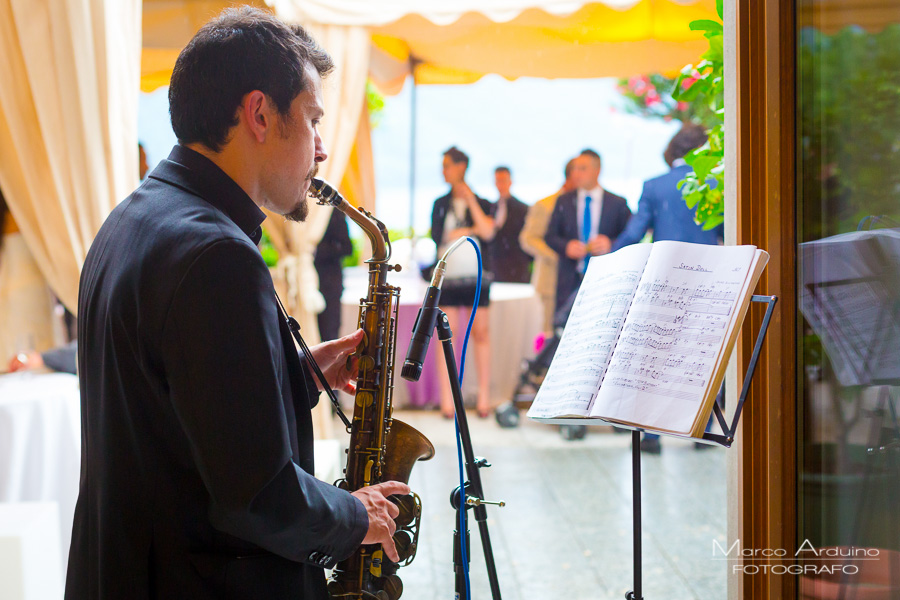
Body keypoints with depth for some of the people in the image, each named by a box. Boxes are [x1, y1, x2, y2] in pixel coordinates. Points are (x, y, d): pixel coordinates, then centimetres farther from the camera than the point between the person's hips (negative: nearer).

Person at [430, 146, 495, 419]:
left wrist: (470, 200, -5)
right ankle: (447, 400, -2)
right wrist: (471, 230, -1)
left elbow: (487, 233, -10)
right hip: (448, 276, 1)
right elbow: (438, 236, -2)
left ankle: (484, 398, 2)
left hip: (476, 276, -1)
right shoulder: (440, 204, 11)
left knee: (481, 333, -2)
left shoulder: (482, 203, 8)